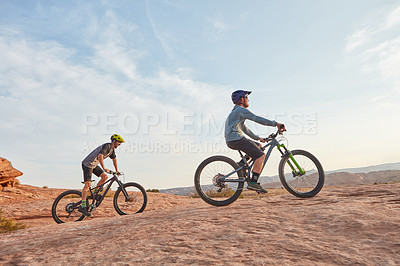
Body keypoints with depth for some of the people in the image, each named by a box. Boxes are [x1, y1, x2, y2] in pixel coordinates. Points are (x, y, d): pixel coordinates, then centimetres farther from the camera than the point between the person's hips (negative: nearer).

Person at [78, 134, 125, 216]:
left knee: (105, 176, -3)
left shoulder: (112, 149, 9)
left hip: (94, 165, 9)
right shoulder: (107, 146, -20)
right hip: (88, 164, -9)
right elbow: (100, 156, -34)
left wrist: (117, 171, 25)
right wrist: (104, 168, -42)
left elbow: (114, 159, 22)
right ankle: (83, 206, -14)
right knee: (87, 184, -14)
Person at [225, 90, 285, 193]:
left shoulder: (235, 112, 28)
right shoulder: (241, 110, -4)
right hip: (236, 139, -10)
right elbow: (258, 119, -13)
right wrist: (276, 124, -10)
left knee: (258, 146, 21)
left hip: (231, 141, 10)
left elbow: (245, 129, 31)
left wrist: (258, 138, 30)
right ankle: (253, 182, -17)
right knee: (261, 156, -12)